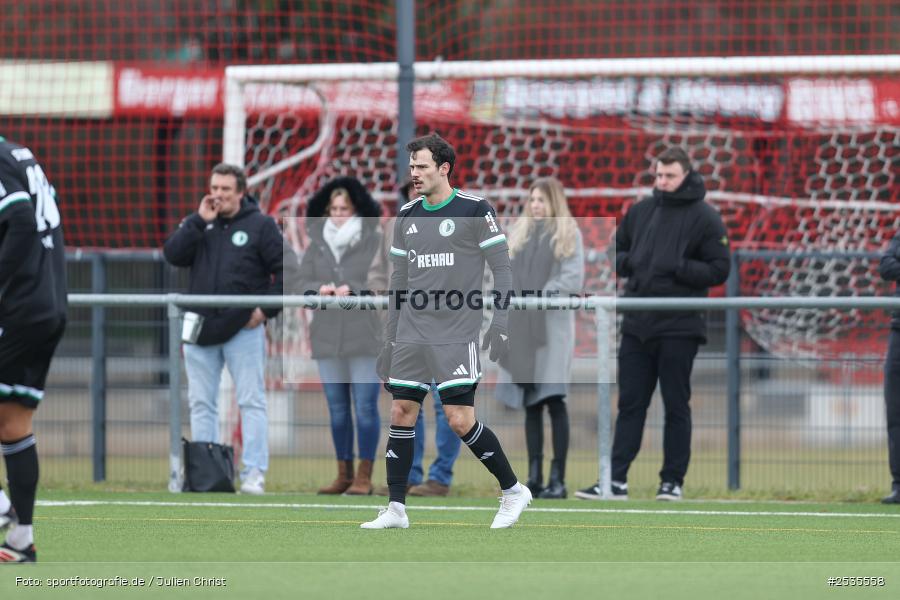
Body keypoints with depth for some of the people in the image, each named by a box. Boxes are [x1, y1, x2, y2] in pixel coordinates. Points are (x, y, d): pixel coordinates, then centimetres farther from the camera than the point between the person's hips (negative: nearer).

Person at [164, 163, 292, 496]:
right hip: (200, 328, 4)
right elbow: (173, 254, -4)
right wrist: (199, 220, -9)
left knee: (251, 402, -5)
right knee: (201, 404, 6)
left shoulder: (260, 225, 1)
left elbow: (286, 270, 0)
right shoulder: (198, 224, 12)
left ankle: (254, 473, -6)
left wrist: (267, 309, -8)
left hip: (243, 329, -4)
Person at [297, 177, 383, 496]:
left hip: (365, 335, -5)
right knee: (337, 408, 10)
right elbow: (302, 281, 9)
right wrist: (319, 289, -11)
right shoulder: (317, 241, 12)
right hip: (327, 335, 5)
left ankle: (364, 476, -1)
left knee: (365, 406, -5)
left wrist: (353, 289, -20)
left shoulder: (375, 240, -1)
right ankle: (343, 474, 17)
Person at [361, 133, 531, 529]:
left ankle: (513, 490, 7)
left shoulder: (474, 210, -5)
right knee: (401, 414, 1)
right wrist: (389, 340, 16)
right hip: (411, 334, 6)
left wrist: (500, 324, -12)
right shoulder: (407, 217, 12)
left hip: (457, 337, -6)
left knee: (460, 421, -10)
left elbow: (502, 269, -3)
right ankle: (396, 508, 5)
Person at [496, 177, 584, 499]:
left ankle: (558, 478, -9)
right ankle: (534, 476, 11)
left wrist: (543, 294, -17)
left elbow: (574, 279, -7)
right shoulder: (519, 233, 17)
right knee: (530, 403, 7)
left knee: (553, 399, -10)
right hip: (521, 326, 5)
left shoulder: (568, 234, 2)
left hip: (553, 325, -5)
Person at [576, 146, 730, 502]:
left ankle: (673, 480, 9)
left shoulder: (704, 217, -3)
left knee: (676, 406, 2)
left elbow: (719, 270, -6)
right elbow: (616, 253, 20)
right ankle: (616, 480, 3)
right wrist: (628, 262, -3)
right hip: (637, 325, 5)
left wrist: (677, 268, -16)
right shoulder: (640, 211, 12)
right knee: (630, 404, 4)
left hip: (679, 328, -5)